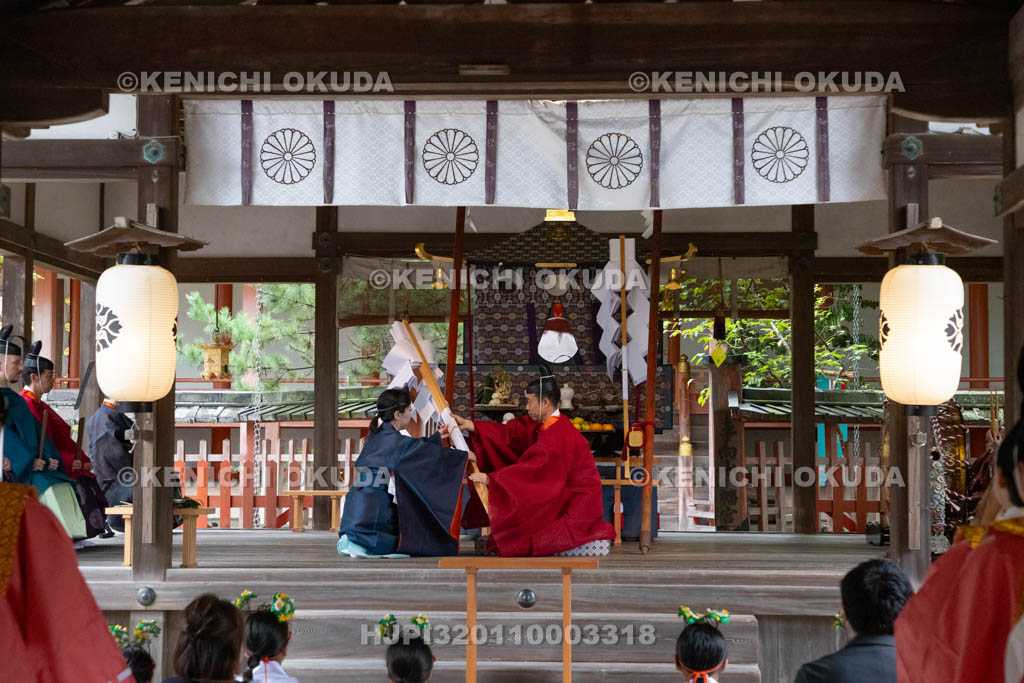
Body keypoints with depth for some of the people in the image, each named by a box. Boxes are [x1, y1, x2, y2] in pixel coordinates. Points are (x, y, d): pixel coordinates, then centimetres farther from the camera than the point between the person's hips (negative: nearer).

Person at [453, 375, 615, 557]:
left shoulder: (560, 434, -26)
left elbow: (534, 469, -30)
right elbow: (511, 433, 3)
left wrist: (491, 479, -29)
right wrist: (472, 427, -4)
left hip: (577, 499, -10)